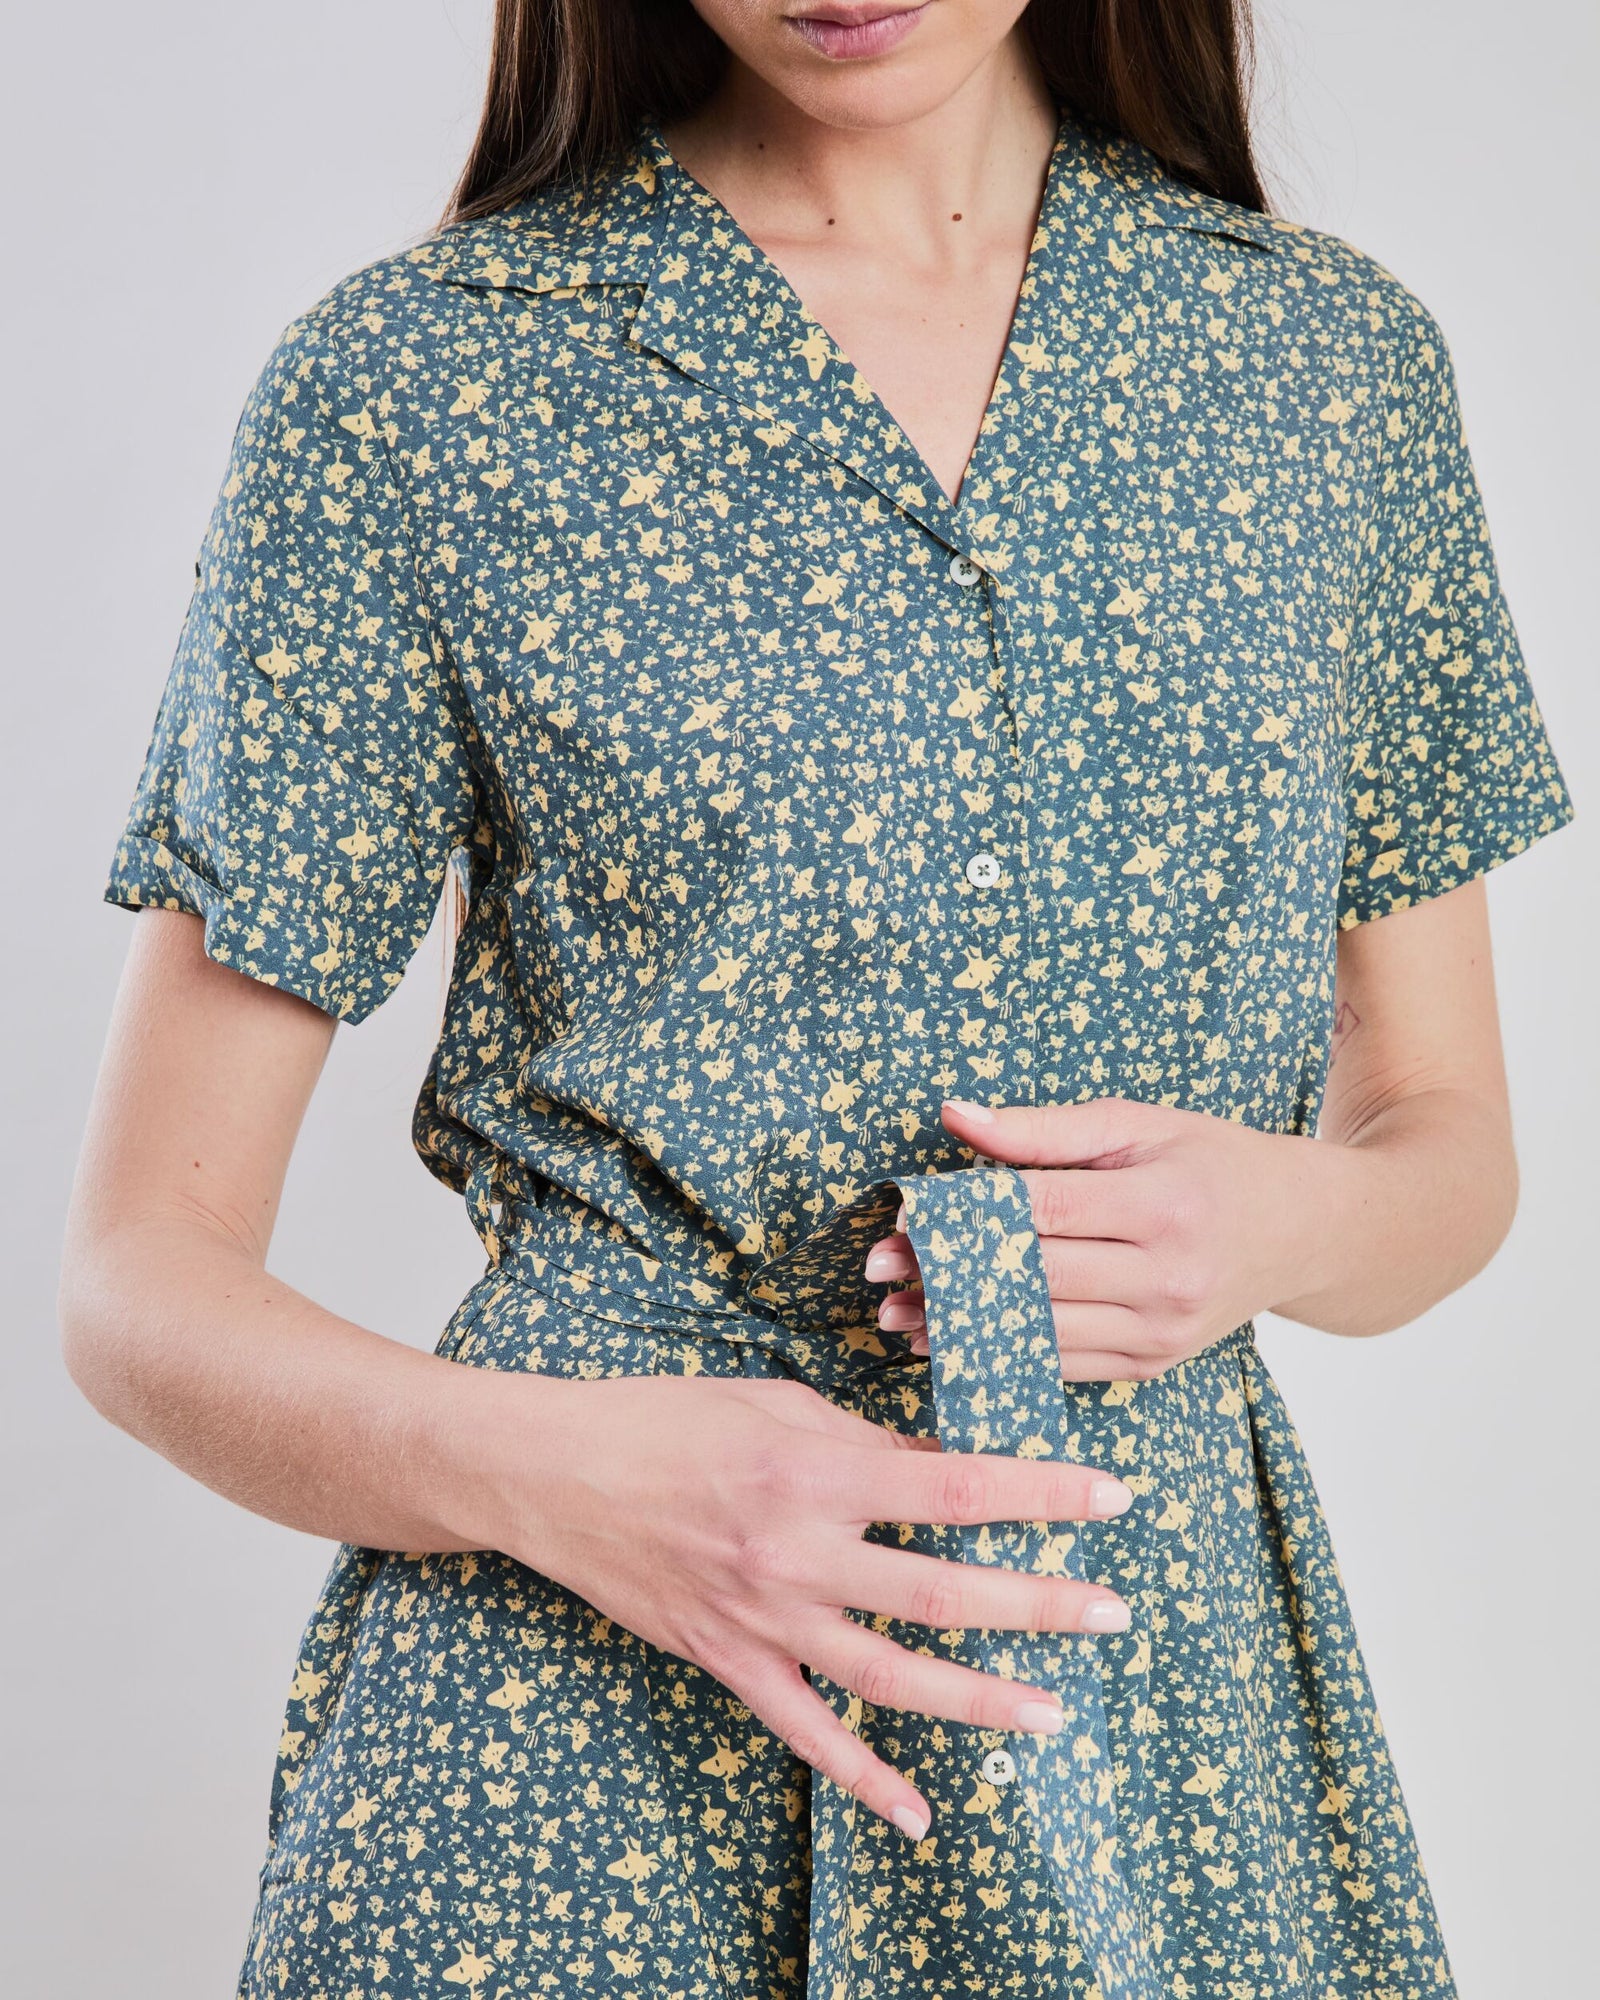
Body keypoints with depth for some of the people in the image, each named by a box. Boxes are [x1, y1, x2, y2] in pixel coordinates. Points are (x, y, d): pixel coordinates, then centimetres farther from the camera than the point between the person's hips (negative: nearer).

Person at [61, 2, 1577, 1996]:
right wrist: (568, 1473, -21)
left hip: (1172, 1670, 3)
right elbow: (142, 1271, -4)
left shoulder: (1334, 356, 3)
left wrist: (1296, 1222, -11)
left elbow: (1448, 1137, 11)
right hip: (573, 1737, -2)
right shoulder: (409, 376, -6)